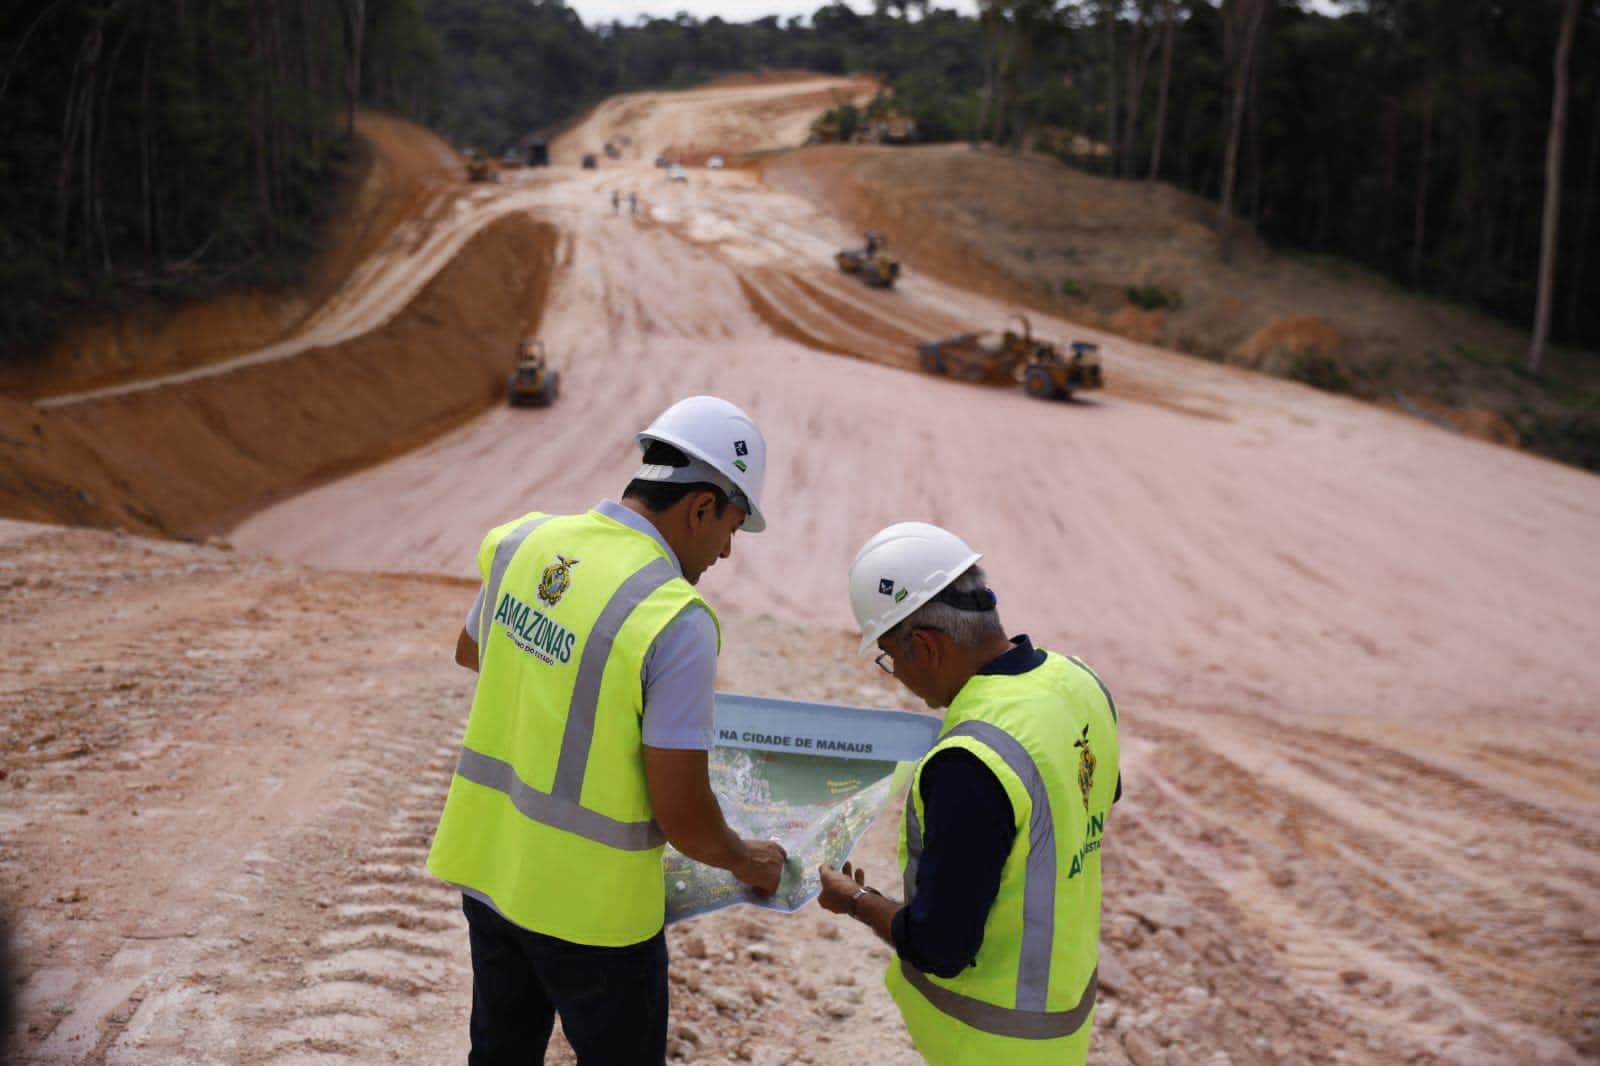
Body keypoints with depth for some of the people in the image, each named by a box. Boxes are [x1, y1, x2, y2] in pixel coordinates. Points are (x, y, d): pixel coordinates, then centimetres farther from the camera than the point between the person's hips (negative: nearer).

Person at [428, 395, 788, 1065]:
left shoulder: (523, 541, -4)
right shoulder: (677, 621, -24)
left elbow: (469, 652, 18)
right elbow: (683, 819, -19)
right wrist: (747, 861, 0)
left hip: (486, 861, 6)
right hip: (587, 899, -6)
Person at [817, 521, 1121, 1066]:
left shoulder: (970, 767, -33)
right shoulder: (1077, 681, -7)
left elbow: (939, 948, -25)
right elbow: (1100, 793, 14)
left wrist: (857, 902, -8)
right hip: (1064, 989, 8)